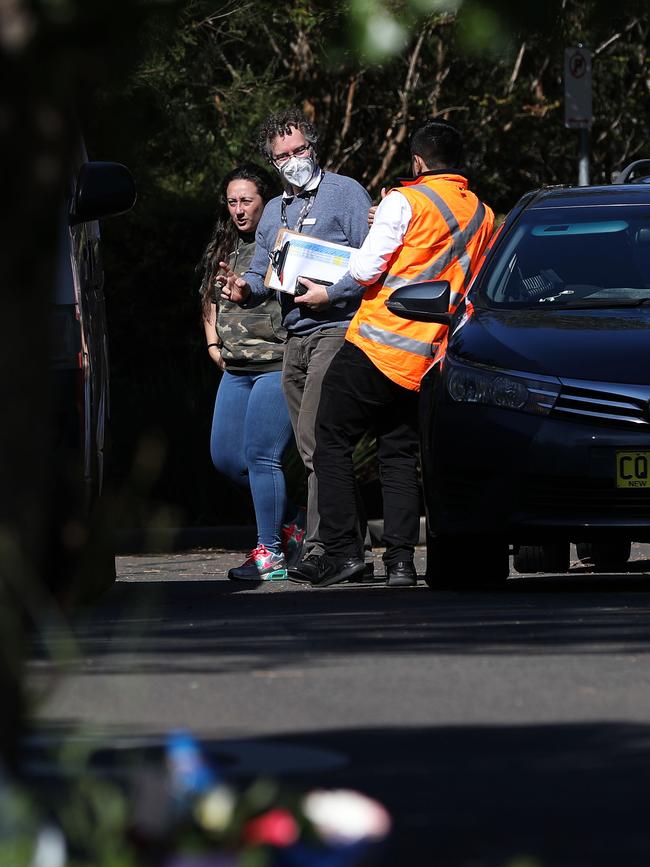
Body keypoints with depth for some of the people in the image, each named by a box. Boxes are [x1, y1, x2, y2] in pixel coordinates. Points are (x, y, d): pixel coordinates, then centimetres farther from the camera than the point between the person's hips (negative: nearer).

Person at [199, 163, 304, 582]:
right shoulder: (223, 248, 16)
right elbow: (210, 298, 27)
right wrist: (214, 343, 18)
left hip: (277, 363, -8)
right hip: (236, 369, 8)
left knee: (261, 456, -12)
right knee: (225, 457, 7)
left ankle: (270, 553, -6)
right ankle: (289, 526, 21)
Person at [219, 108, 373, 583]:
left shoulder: (345, 192, 0)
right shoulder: (273, 211, 23)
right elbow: (263, 273, 21)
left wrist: (332, 293, -17)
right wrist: (246, 288, -1)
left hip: (336, 327, -8)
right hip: (295, 336, 8)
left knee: (316, 439, -18)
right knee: (315, 451, 6)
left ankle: (322, 546, -20)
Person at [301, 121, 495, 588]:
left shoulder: (405, 202, -9)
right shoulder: (484, 216, 11)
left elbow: (364, 270, -11)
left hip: (378, 345, -6)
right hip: (427, 359, 6)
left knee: (333, 443, 5)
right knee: (400, 455, 11)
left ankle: (341, 549, -3)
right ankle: (401, 558, -1)